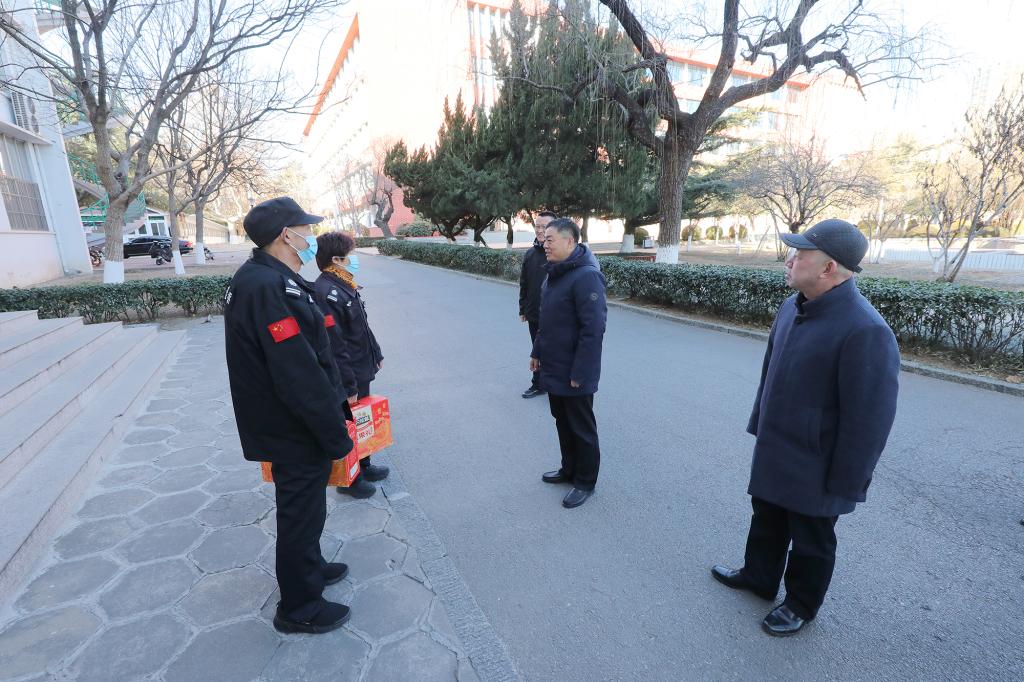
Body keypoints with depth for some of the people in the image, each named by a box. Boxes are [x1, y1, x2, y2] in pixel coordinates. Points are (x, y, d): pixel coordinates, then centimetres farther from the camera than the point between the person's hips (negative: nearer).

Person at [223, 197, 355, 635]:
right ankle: (298, 608, 30)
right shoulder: (270, 287, -26)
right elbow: (299, 374, -29)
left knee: (303, 507, 26)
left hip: (288, 428, 10)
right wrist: (336, 433, -20)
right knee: (301, 513, 9)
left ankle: (310, 568, 49)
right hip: (295, 433, -10)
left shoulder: (261, 279, 8)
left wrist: (336, 407, 16)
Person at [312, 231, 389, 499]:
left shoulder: (344, 286, 8)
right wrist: (349, 387, -24)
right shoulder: (326, 293, -24)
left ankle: (363, 466, 41)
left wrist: (376, 354, 22)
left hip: (362, 371, 9)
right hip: (347, 378, -9)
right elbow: (334, 347, -27)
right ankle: (349, 480, 27)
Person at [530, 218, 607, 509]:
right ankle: (569, 470, 40)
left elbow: (593, 330, -25)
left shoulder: (586, 277, -22)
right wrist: (538, 352, 19)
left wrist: (579, 373, -23)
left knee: (582, 429, 8)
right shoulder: (555, 274, 9)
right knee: (563, 423, 22)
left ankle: (585, 482, 25)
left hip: (574, 375, -9)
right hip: (553, 370, 9)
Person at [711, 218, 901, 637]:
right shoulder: (792, 307, 0)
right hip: (772, 453, 8)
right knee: (766, 521, 25)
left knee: (811, 540, 17)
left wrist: (845, 483, -16)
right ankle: (758, 576, 48)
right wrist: (758, 425, 17)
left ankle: (801, 605, 40)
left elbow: (869, 418, -23)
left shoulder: (865, 331, -27)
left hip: (815, 467, -7)